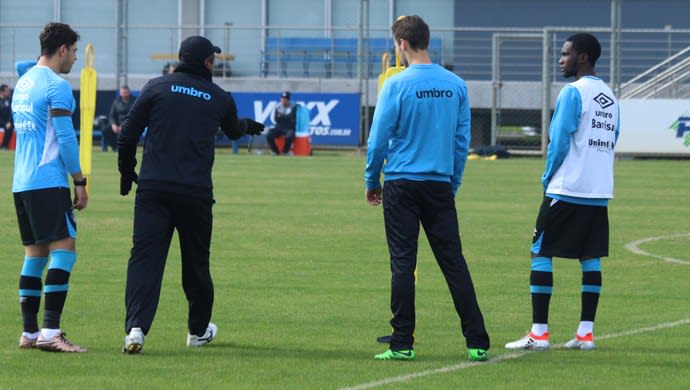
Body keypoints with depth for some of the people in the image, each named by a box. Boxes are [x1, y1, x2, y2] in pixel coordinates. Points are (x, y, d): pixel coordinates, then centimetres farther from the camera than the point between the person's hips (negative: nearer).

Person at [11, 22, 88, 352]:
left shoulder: (23, 81, 17)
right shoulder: (56, 86, -10)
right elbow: (65, 137, -13)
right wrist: (79, 181, -6)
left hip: (21, 184, 9)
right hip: (48, 182, -9)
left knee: (35, 254, 11)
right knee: (63, 250, -10)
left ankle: (29, 333, 9)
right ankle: (49, 332, -19)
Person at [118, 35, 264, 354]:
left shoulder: (157, 87, 4)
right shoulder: (219, 98, 8)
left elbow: (128, 133, 0)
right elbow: (233, 131, 29)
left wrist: (126, 172, 14)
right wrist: (248, 126, 53)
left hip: (153, 188, 0)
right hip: (196, 193, 1)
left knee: (144, 256, -6)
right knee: (196, 262, 15)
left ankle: (136, 327, -22)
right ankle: (198, 330, 29)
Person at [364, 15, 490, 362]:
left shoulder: (397, 85, -9)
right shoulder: (456, 85, 4)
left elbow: (378, 140, -6)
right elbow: (462, 140, 8)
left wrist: (372, 181, 7)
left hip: (402, 185, -3)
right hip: (440, 185, 4)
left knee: (403, 263, 1)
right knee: (454, 262, 5)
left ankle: (402, 344, 1)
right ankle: (477, 343, 3)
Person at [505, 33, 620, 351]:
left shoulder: (573, 93, -10)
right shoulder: (610, 97, 14)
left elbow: (559, 142, -12)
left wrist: (548, 178, 2)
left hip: (566, 191, -7)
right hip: (600, 193, 7)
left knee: (540, 253, -2)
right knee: (591, 259, 8)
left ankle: (539, 333, -6)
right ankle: (586, 332, 5)